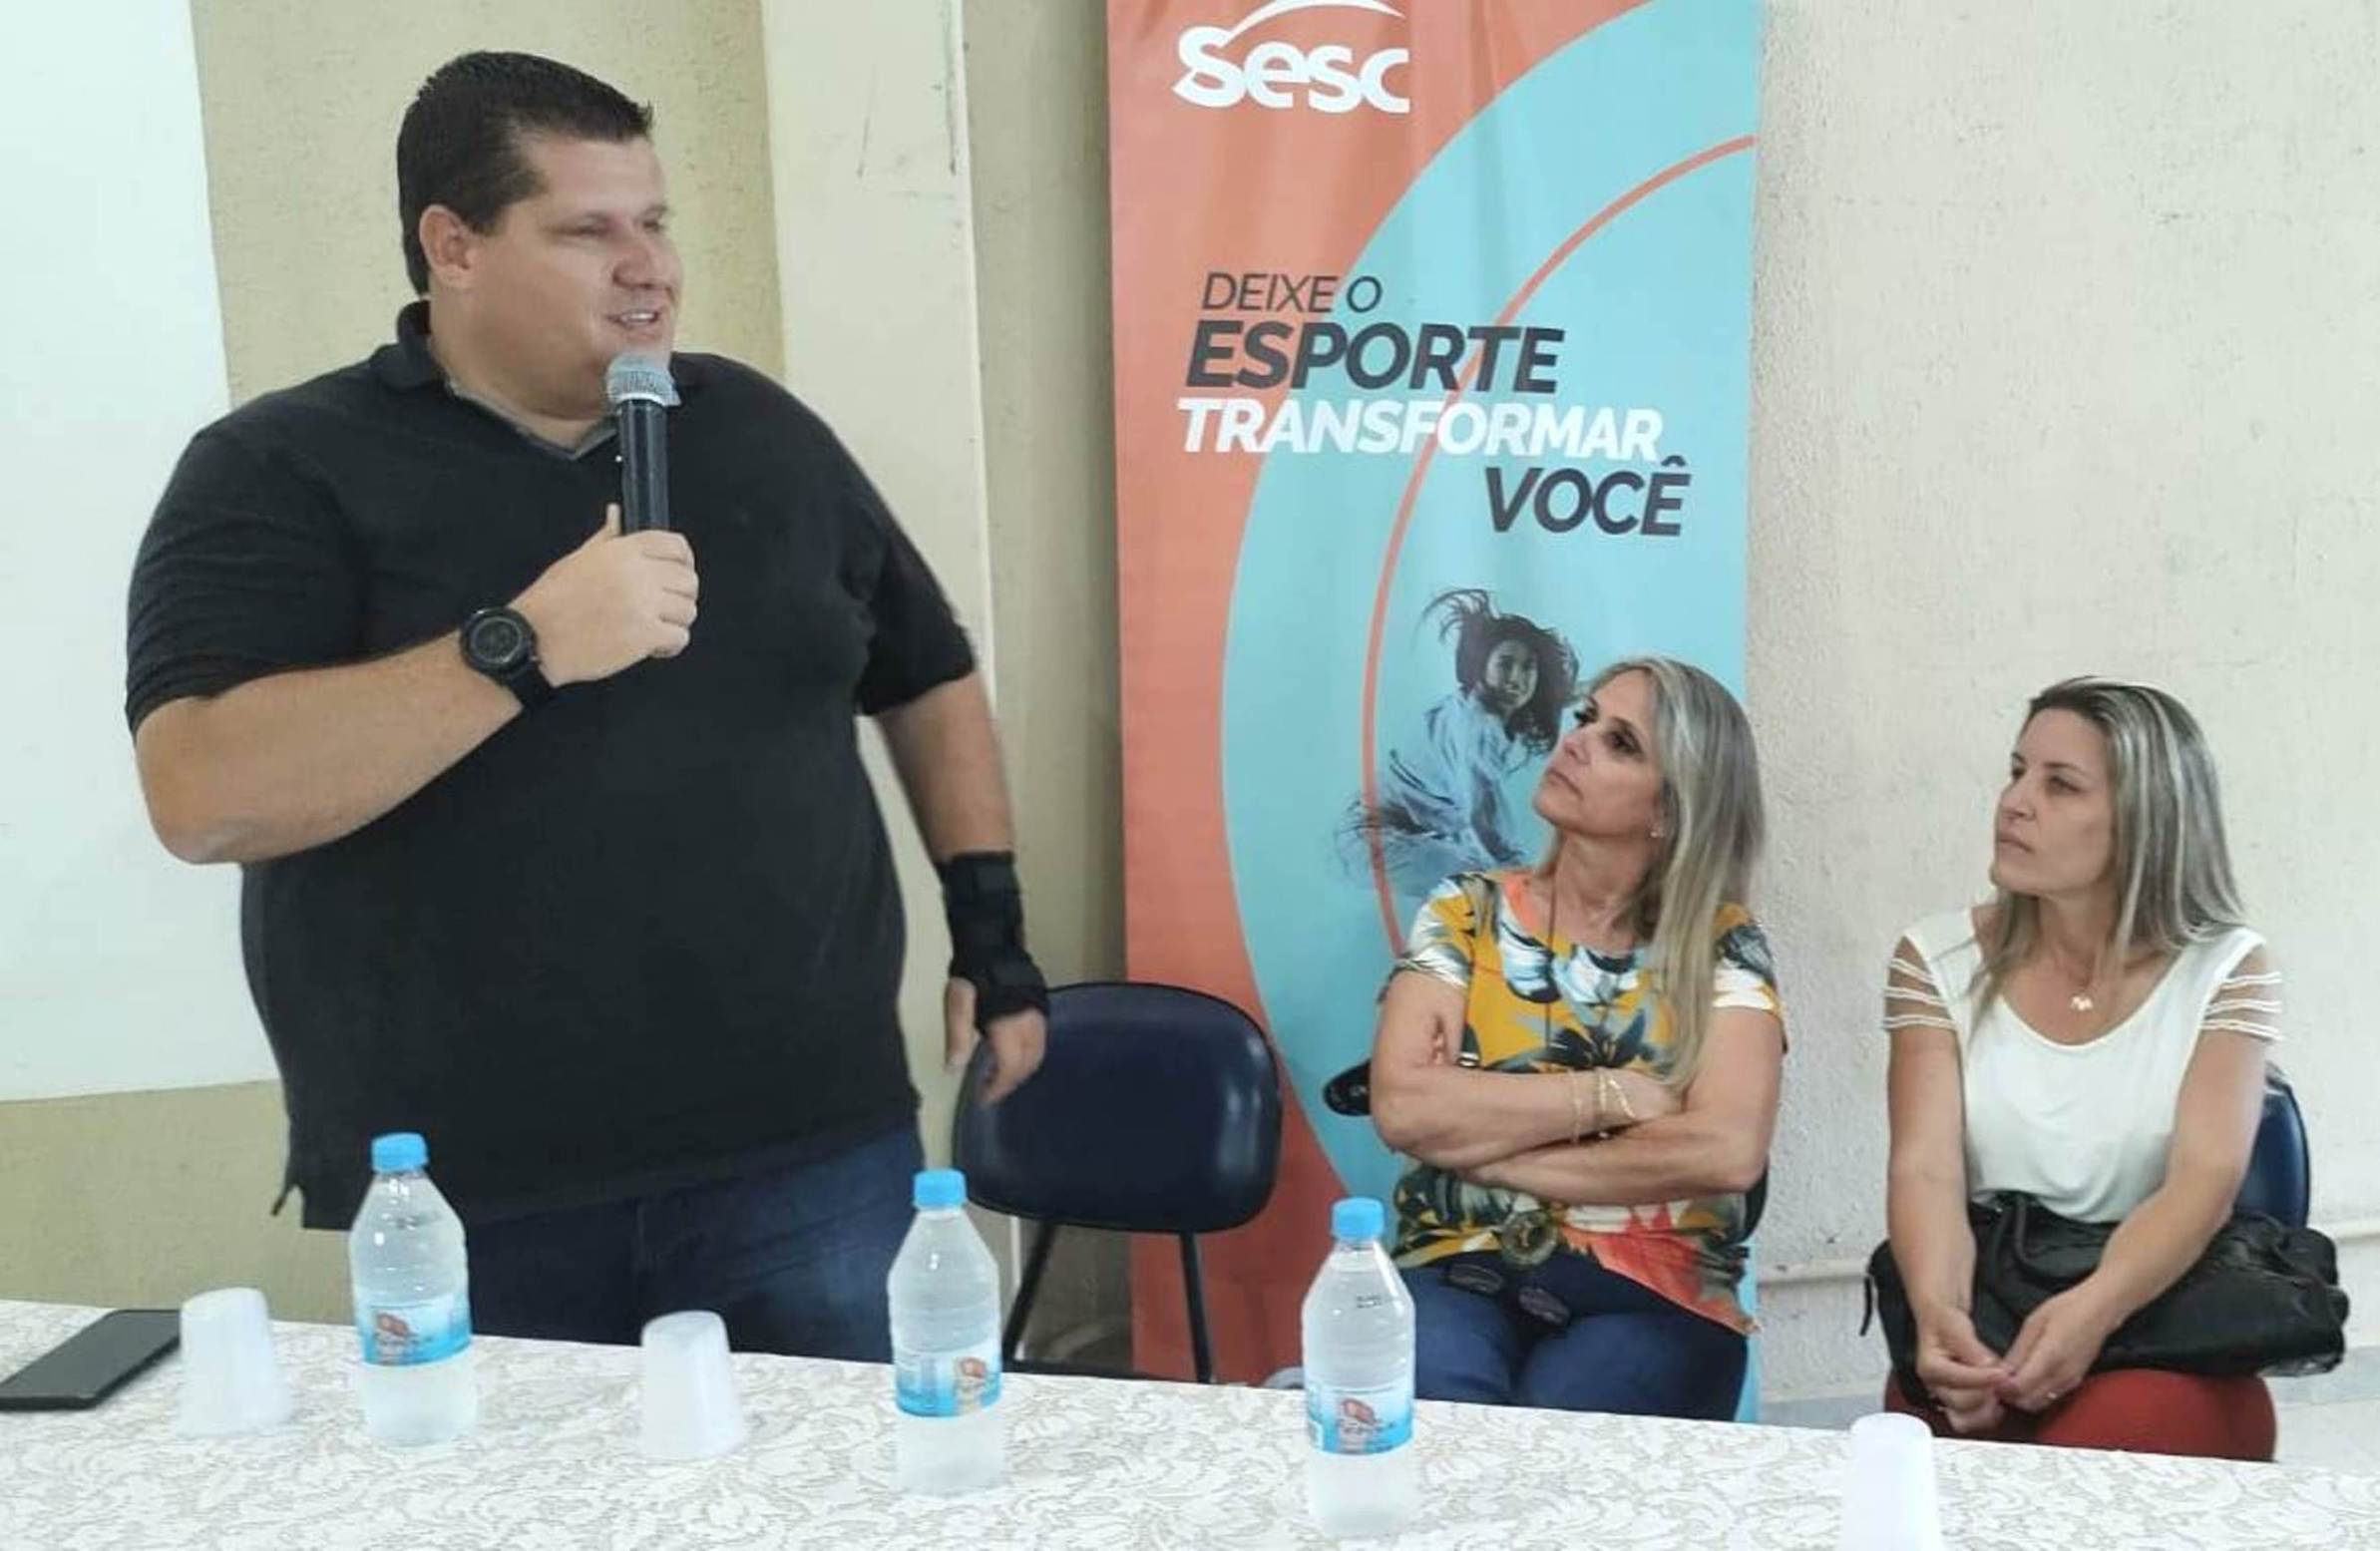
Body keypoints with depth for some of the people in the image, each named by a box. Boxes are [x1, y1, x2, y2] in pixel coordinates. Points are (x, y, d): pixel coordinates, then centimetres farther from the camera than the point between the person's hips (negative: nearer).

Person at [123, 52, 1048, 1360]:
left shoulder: (760, 431, 9)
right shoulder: (281, 472, -3)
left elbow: (928, 679, 18)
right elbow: (201, 797, -17)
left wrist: (989, 928, 9)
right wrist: (520, 648, -24)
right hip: (462, 1204, -2)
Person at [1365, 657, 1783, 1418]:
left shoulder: (1722, 945, 2)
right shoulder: (1467, 913, 4)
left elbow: (1729, 1150, -15)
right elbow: (1402, 1107, -10)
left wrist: (1481, 1139, -12)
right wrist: (1608, 1093, -12)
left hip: (1655, 1294, 0)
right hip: (1462, 1273, 1)